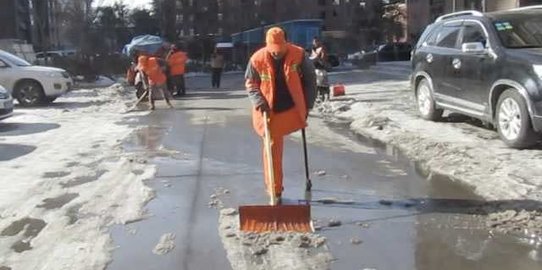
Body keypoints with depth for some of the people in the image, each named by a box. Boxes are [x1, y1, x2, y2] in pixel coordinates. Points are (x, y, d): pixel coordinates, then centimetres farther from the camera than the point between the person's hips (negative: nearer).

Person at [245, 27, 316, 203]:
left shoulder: (298, 55, -12)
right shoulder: (257, 60, -13)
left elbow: (310, 79, -1)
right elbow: (250, 84, 0)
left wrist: (308, 104, -1)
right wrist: (258, 101, -17)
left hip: (291, 109, 0)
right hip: (268, 112, 0)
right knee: (273, 146, 3)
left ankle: (273, 187, 34)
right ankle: (275, 191, 12)